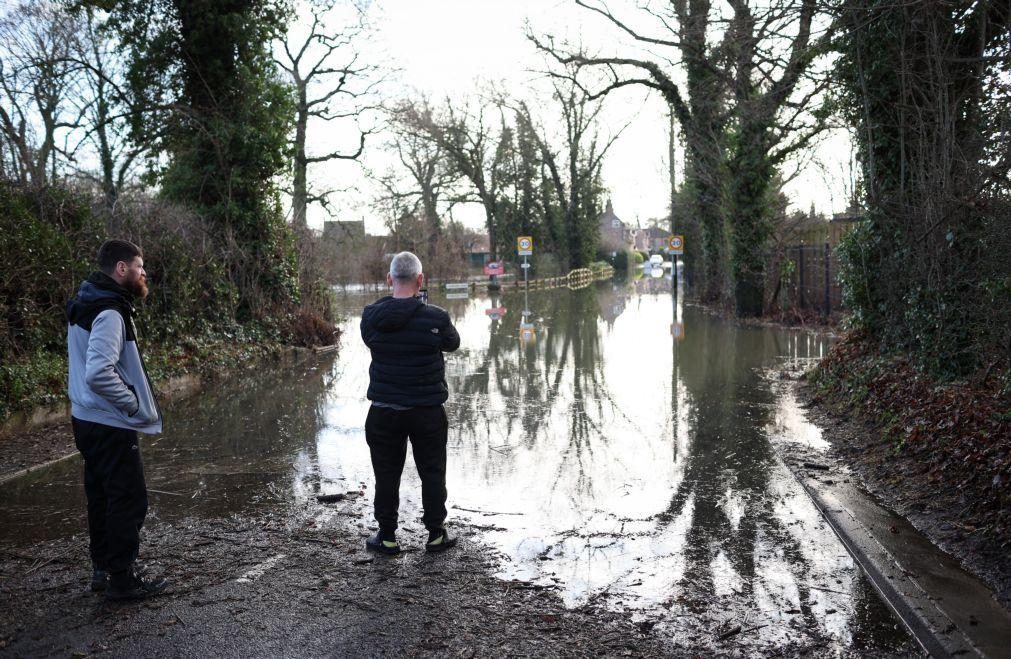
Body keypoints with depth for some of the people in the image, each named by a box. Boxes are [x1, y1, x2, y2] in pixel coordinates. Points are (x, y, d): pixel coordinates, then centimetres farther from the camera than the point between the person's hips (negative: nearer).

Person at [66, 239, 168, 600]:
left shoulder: (88, 305, 9)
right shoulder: (109, 313, -22)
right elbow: (99, 373, -33)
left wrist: (132, 402, 12)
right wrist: (135, 406, -20)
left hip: (89, 420, 10)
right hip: (110, 426, -10)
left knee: (102, 496, 19)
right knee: (129, 500, 1)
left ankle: (102, 568, 31)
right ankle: (121, 579, 10)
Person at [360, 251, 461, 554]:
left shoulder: (371, 316, -9)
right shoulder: (435, 318, -16)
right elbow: (452, 342, 3)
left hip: (384, 411, 2)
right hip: (427, 411, -2)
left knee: (386, 474, 14)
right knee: (432, 472, 13)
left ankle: (387, 536, 23)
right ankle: (436, 534, 22)